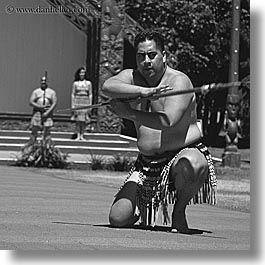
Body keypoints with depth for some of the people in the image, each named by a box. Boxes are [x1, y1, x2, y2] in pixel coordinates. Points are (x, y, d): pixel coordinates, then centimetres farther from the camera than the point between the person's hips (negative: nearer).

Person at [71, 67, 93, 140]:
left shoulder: (88, 83, 5)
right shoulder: (75, 83, 4)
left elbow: (90, 95, 6)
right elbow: (73, 95, 5)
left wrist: (90, 105, 1)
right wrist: (72, 105, -1)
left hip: (85, 103, 0)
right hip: (77, 103, 0)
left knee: (84, 120, 0)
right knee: (77, 120, -1)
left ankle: (82, 136, 5)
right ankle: (78, 136, 3)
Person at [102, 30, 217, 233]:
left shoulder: (179, 81, -14)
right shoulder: (132, 77, 4)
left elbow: (168, 121, -29)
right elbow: (107, 87, -19)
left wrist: (128, 112, -22)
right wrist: (143, 91, -31)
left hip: (186, 152, -4)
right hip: (147, 164, 5)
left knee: (192, 165, -43)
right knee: (118, 219, -11)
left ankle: (179, 210, -11)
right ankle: (143, 208, 27)